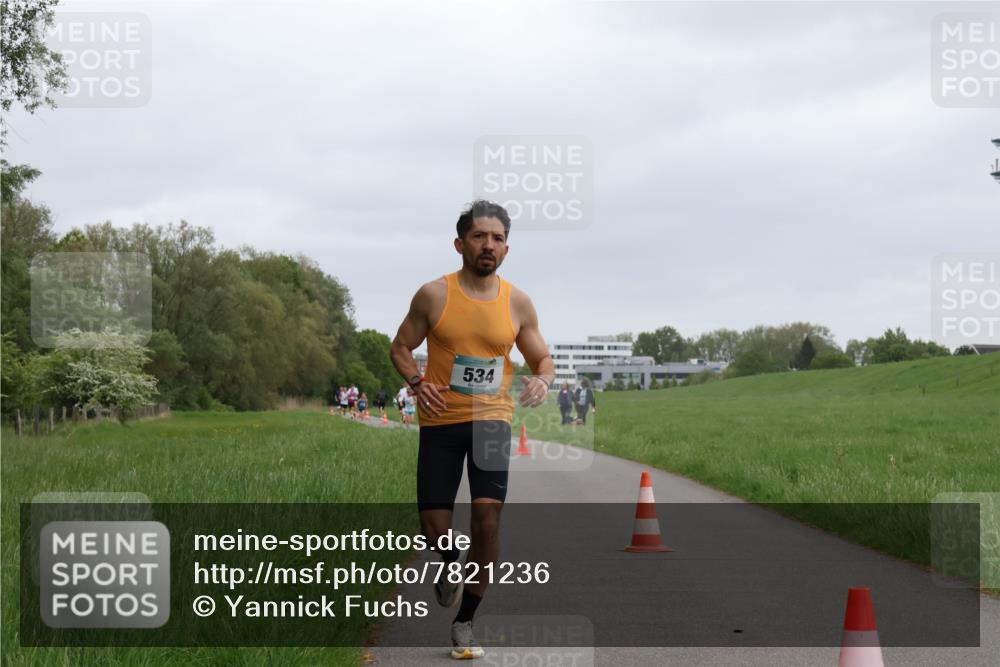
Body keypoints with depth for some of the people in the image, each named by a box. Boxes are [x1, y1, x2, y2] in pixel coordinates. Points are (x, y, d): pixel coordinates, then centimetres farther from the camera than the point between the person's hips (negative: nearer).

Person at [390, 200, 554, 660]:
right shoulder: (434, 295, -3)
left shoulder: (517, 302, 2)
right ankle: (451, 563, 39)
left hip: (492, 418, 1)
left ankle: (464, 622, 3)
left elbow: (543, 358, 11)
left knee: (487, 515, -15)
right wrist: (418, 383, -15)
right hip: (440, 420, 0)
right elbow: (400, 348, 5)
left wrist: (542, 380, -12)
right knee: (434, 529, -2)